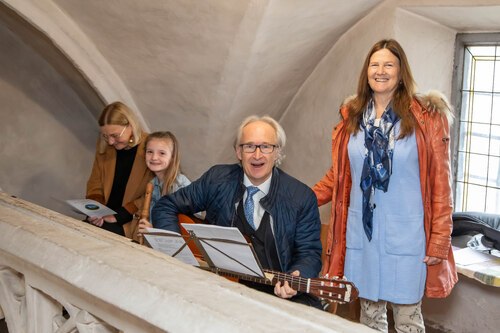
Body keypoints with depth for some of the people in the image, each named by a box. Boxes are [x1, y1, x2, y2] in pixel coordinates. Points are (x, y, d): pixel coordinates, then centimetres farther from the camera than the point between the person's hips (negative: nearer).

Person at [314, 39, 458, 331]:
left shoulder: (426, 118, -5)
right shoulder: (353, 118, 8)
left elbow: (440, 182, -5)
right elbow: (338, 176, 14)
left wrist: (440, 239, -7)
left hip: (405, 235, -3)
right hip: (361, 232, 4)